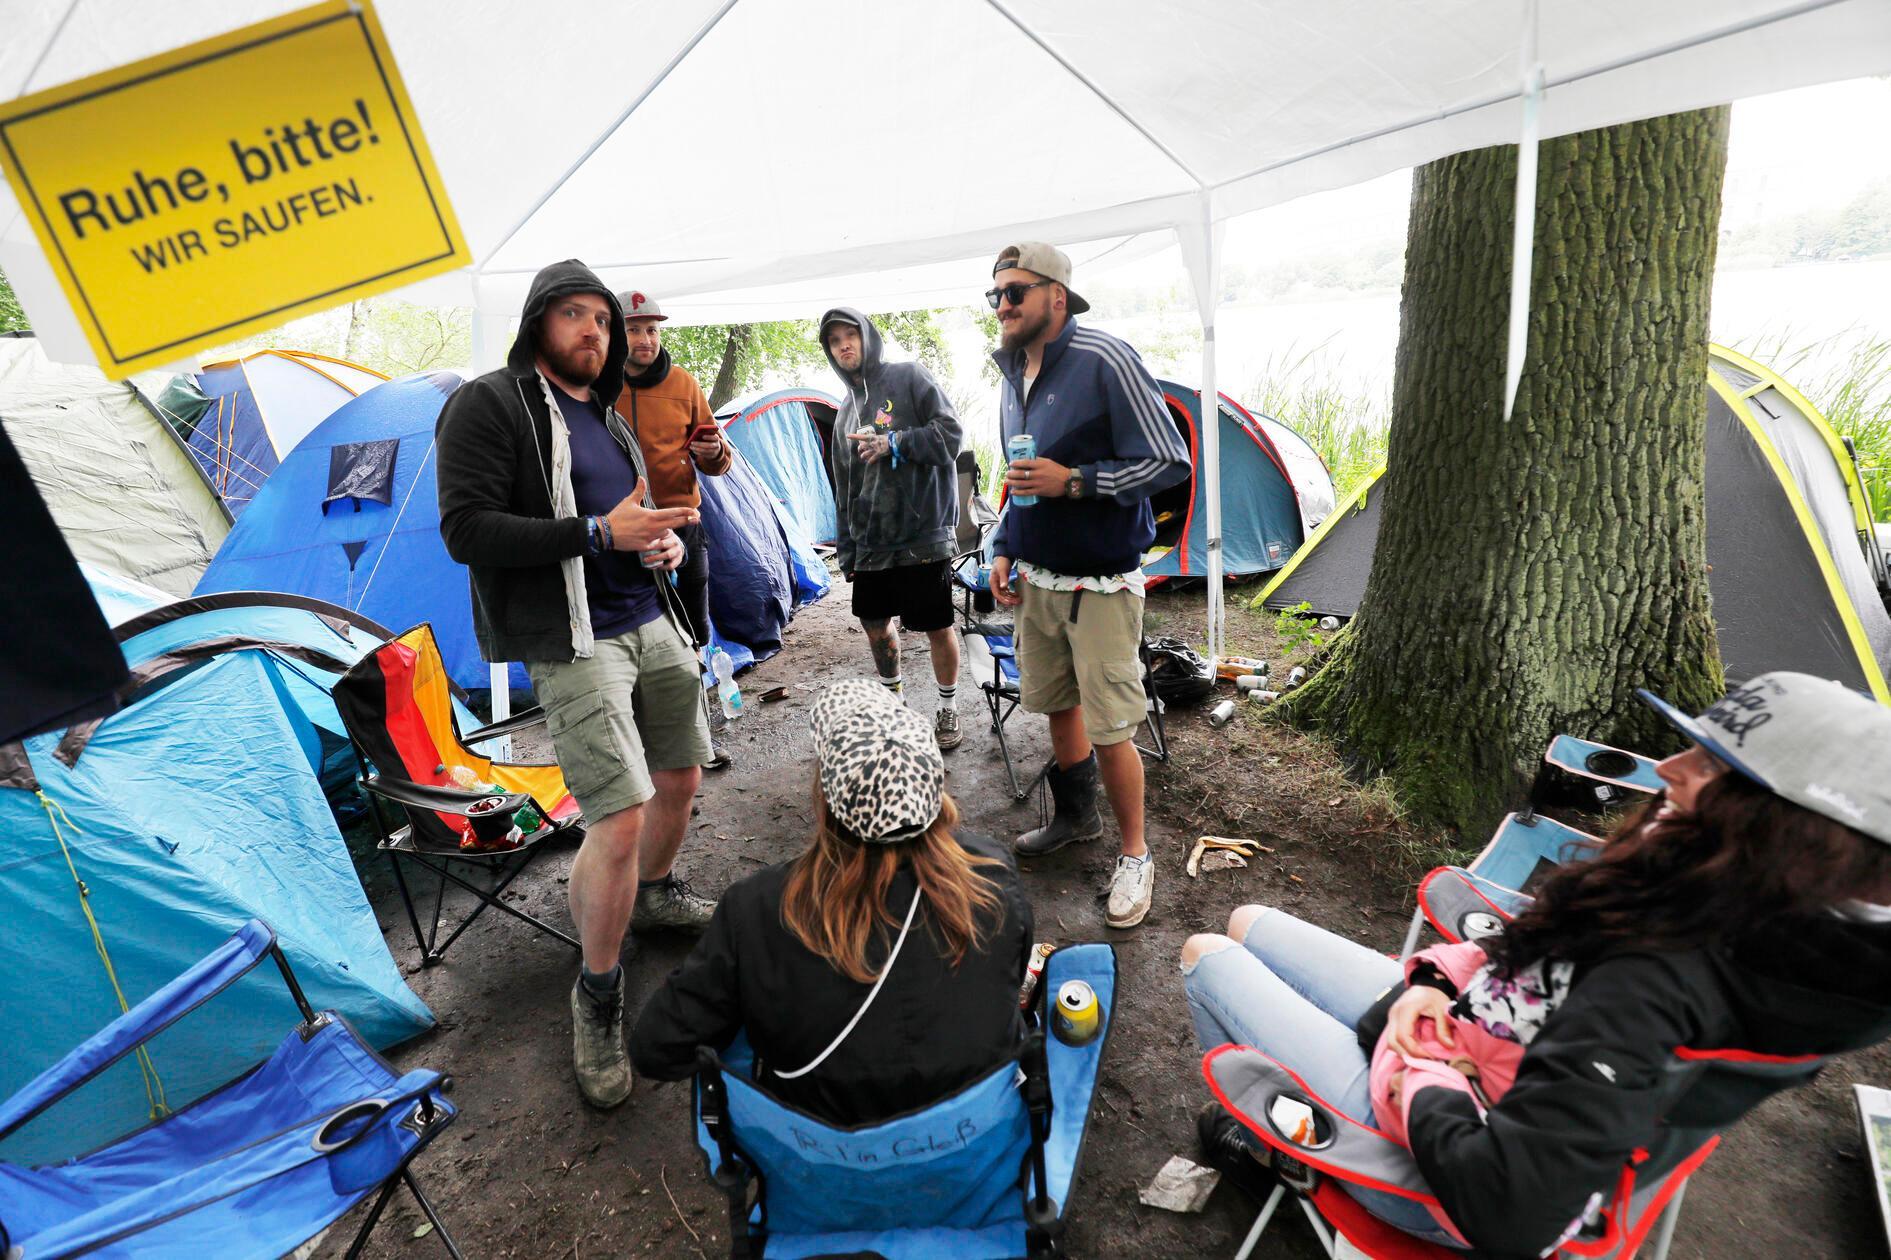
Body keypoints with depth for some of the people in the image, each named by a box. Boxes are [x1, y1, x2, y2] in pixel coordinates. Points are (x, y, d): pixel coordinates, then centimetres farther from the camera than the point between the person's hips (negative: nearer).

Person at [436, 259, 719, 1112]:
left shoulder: (609, 420, 20)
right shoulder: (491, 404, -4)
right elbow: (466, 529, -14)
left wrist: (666, 543, 3)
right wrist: (600, 533, -21)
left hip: (652, 625, 8)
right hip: (573, 643, -8)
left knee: (679, 779, 17)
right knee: (620, 820, -13)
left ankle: (655, 893, 46)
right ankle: (598, 996, 10)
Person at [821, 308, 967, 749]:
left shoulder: (909, 377, -1)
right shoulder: (846, 411, 17)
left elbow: (949, 433, -10)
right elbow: (844, 487, 18)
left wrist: (895, 442, -18)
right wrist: (845, 548, 15)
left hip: (921, 536, -6)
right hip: (870, 543, 6)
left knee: (937, 627, 2)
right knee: (875, 624, 15)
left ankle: (948, 708, 22)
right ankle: (892, 697, 37)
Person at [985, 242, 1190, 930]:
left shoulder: (1105, 359, -14)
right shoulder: (1014, 378, 11)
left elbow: (1169, 461, -15)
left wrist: (1075, 481, -22)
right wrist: (1004, 550, 13)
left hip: (1099, 584, -7)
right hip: (1037, 581, 8)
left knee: (1109, 730, -2)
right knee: (1057, 705, 18)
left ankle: (1134, 857, 19)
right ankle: (1074, 817, 41)